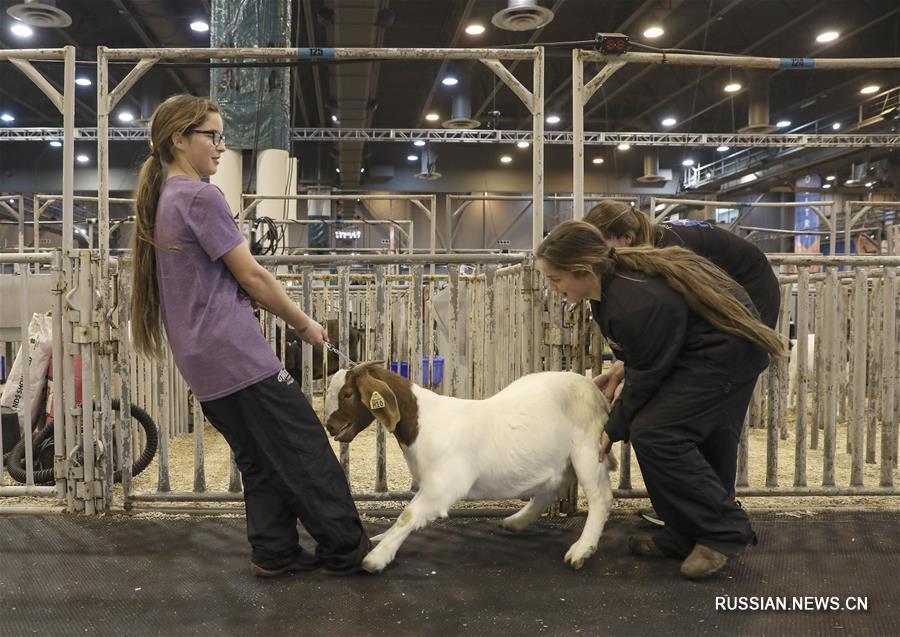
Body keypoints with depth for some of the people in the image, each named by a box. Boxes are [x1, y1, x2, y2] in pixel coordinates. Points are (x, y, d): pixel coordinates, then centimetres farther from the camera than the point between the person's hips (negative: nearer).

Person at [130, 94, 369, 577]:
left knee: (260, 460, 14)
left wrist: (259, 300, 12)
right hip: (235, 351, -9)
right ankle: (347, 549, 6)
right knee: (305, 450, -2)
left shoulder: (162, 201, 17)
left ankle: (274, 553, 18)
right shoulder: (201, 197, -11)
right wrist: (304, 324, 0)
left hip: (201, 359, 10)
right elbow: (250, 274, -11)